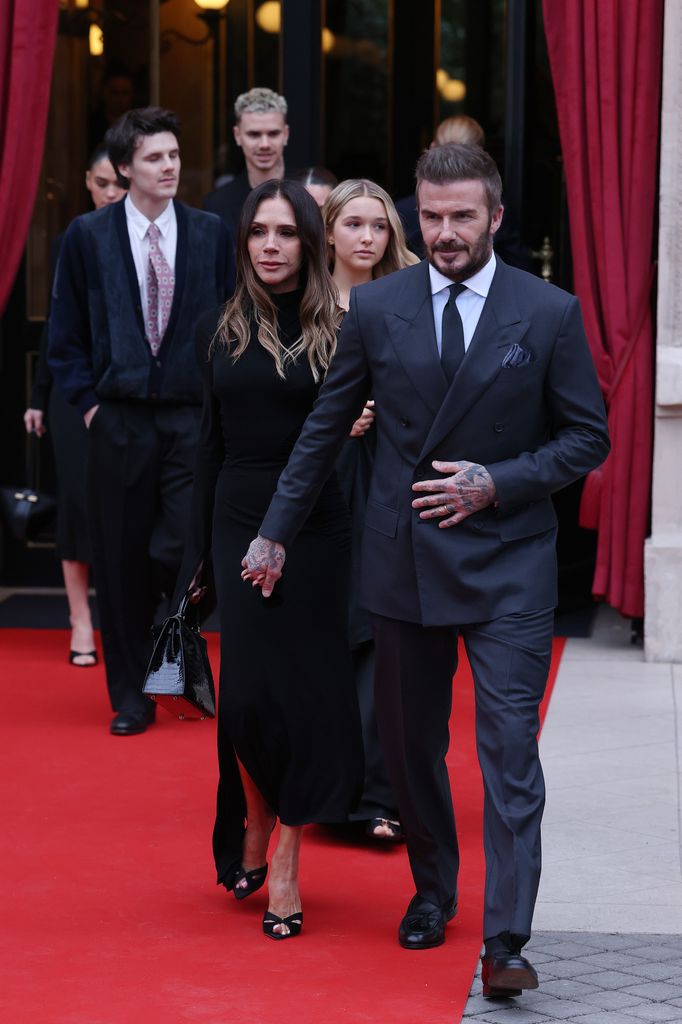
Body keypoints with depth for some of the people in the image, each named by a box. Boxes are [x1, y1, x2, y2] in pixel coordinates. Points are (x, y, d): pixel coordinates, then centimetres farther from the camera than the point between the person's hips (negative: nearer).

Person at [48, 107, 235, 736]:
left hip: (194, 418, 0)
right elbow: (66, 336, 6)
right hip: (120, 419, 0)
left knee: (181, 553, -11)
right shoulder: (88, 237, 2)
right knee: (122, 560, 5)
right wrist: (88, 401, -2)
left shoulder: (210, 234, 4)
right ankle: (131, 696, 17)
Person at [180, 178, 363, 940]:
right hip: (241, 526, 2)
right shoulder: (219, 330, 7)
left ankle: (284, 860, 9)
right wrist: (197, 552, 10)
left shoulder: (339, 331, 0)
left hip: (315, 528, -2)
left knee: (307, 690, 0)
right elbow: (211, 444, 11)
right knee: (248, 692, 0)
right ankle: (256, 828, 24)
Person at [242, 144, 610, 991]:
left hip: (507, 568, -3)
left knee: (509, 750, -8)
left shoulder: (549, 314, -4)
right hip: (403, 562, 3)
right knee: (408, 745, 13)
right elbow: (326, 427, 10)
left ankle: (505, 940, -6)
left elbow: (587, 437, 1)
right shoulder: (376, 308, 2)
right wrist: (276, 532, 11)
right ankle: (431, 891, 34)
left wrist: (498, 483, -13)